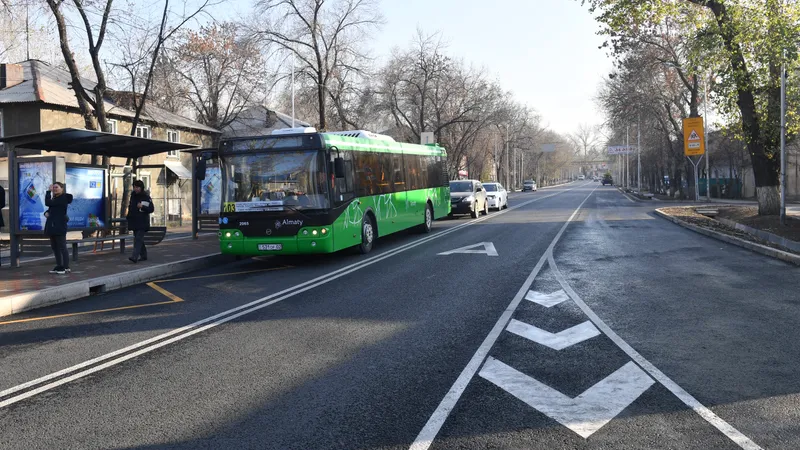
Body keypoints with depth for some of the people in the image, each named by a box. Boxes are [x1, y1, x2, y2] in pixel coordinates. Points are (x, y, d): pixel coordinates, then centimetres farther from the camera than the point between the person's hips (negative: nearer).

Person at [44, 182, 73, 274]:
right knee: (54, 247, 11)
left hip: (59, 226, -10)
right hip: (52, 226, 10)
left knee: (62, 247, -6)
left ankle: (66, 267, -1)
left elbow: (48, 203, -18)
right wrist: (46, 212, -1)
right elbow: (50, 209, 22)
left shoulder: (63, 198, -11)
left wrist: (49, 192, -9)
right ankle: (59, 266, 17)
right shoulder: (55, 198, 19)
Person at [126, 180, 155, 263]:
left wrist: (142, 207, -21)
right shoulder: (133, 195, 11)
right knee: (137, 238, 12)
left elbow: (151, 209, -8)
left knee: (138, 239, -15)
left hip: (142, 222, -7)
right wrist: (128, 216, 17)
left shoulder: (146, 197, -7)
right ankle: (143, 255, 23)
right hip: (134, 221, 7)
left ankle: (135, 256, -24)